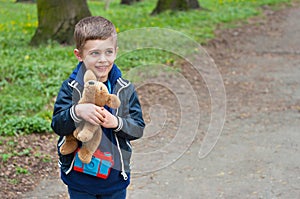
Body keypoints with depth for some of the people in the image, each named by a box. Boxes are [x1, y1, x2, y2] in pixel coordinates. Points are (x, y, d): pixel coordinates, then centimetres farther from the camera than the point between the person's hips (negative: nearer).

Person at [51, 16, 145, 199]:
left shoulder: (125, 89, -5)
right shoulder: (71, 88, -8)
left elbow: (138, 128, -7)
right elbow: (57, 126, -16)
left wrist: (116, 122, -26)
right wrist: (77, 112, -35)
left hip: (115, 177, 1)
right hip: (79, 175, -1)